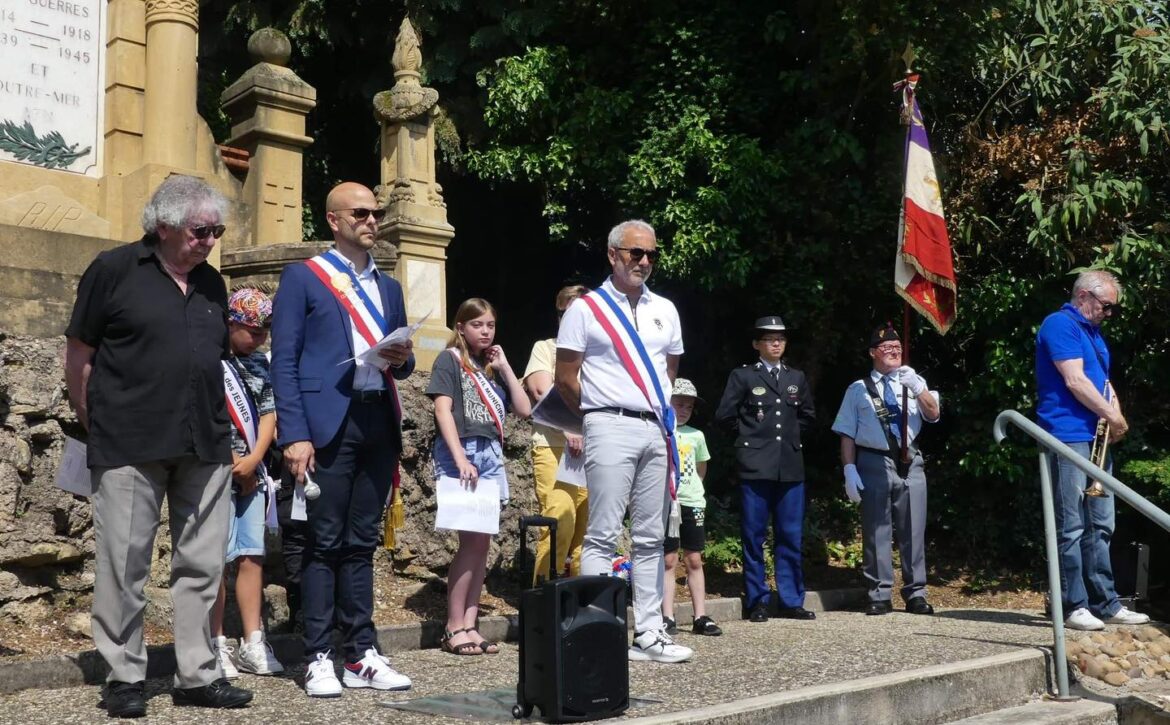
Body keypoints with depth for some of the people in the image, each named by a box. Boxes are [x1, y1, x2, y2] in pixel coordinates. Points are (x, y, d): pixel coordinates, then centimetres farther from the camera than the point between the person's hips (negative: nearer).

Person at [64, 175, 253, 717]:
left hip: (205, 447, 5)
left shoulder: (211, 283, 14)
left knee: (202, 565, 7)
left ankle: (197, 675, 17)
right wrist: (95, 425, 3)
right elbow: (79, 354, 2)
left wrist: (216, 425, 14)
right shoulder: (114, 270, -1)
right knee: (124, 565, 1)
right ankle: (124, 677, 14)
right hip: (129, 448, -5)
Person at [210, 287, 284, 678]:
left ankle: (253, 644, 12)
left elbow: (268, 414, 11)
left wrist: (253, 460, -4)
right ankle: (218, 645, 4)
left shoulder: (259, 364, 13)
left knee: (252, 556, 6)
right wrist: (233, 461, -9)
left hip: (251, 474, 6)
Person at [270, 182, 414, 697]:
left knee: (362, 542, 9)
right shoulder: (302, 277, 3)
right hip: (329, 423, -5)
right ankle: (318, 659, 7)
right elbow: (285, 360, -4)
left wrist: (402, 359, -3)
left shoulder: (389, 287, 20)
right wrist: (294, 434, -14)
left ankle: (362, 656, 14)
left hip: (379, 421, 5)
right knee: (325, 543, -1)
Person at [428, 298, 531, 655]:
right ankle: (454, 629, -5)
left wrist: (504, 367, 7)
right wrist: (461, 459, -20)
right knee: (472, 540, -11)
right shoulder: (449, 360, 2)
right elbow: (443, 411, -9)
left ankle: (470, 625, 7)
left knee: (482, 542, 3)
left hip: (491, 456, 6)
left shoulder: (493, 367, 20)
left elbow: (524, 409, 12)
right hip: (461, 454, -6)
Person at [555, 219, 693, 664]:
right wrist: (601, 413, 8)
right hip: (611, 430, -5)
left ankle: (649, 633, 13)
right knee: (603, 536, -7)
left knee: (651, 537, 7)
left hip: (657, 431, 6)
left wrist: (663, 415, 15)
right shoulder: (586, 309, 1)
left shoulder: (664, 310, 16)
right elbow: (565, 378, 0)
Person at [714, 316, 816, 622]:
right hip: (755, 466, -3)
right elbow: (724, 413, 0)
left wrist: (792, 433, 12)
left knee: (790, 536, 6)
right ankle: (757, 602, 9)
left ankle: (791, 601, 13)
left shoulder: (797, 378, 14)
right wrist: (749, 433, 5)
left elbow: (808, 415, 24)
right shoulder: (743, 376, 2)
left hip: (790, 466, 4)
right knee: (754, 536, 1)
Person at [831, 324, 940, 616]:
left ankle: (916, 594, 12)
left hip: (910, 463, 2)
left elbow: (933, 414, 0)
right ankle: (880, 596, 7)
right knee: (876, 531, 0)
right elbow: (847, 434, 4)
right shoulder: (858, 389, 7)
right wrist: (849, 470, -7)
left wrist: (917, 387, -16)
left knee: (913, 531, 4)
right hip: (874, 463, -2)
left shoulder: (914, 382, 15)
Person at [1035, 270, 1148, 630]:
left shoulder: (1093, 333, 22)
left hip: (1095, 440, 9)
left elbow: (1103, 382, 21)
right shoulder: (1060, 324, -7)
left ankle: (1105, 603, 16)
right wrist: (1112, 416, -10)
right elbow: (1074, 381, -16)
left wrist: (1115, 414, 1)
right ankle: (1074, 606, -3)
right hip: (1068, 438, -9)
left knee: (1100, 526, 11)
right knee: (1072, 527, -7)